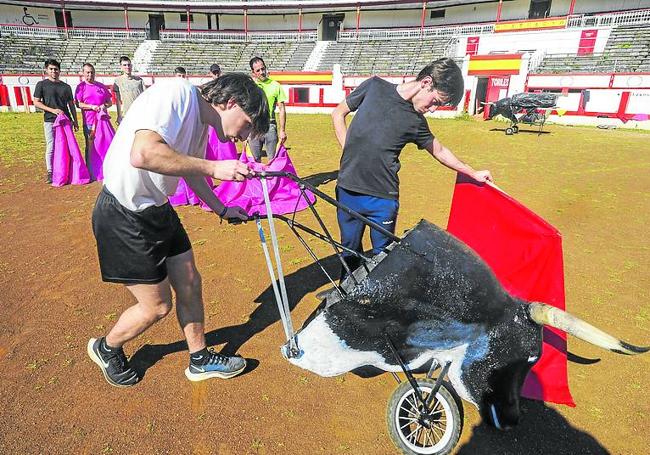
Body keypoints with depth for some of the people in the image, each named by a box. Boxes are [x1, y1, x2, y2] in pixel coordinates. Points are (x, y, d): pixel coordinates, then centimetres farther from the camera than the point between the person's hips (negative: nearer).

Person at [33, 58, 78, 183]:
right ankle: (50, 172, 2)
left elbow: (71, 105, 17)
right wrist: (53, 110, -12)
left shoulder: (66, 87, 15)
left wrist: (75, 121, 11)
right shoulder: (42, 84, 6)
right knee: (51, 147, -5)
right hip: (50, 121, -3)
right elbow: (36, 102, 1)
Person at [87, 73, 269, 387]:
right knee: (158, 306, 5)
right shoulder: (176, 93, -21)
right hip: (123, 217, -9)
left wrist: (221, 210, 24)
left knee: (189, 284, 13)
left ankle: (201, 361, 33)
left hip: (158, 210, 9)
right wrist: (213, 167, -29)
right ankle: (106, 349, 36)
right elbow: (142, 154, -36)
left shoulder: (200, 122, 7)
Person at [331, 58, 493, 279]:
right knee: (350, 250, 14)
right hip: (348, 189, 0)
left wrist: (473, 173, 25)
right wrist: (350, 153, 0)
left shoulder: (416, 122, 3)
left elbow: (440, 151, 19)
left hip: (383, 198, 1)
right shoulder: (374, 87, -1)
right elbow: (338, 114, 9)